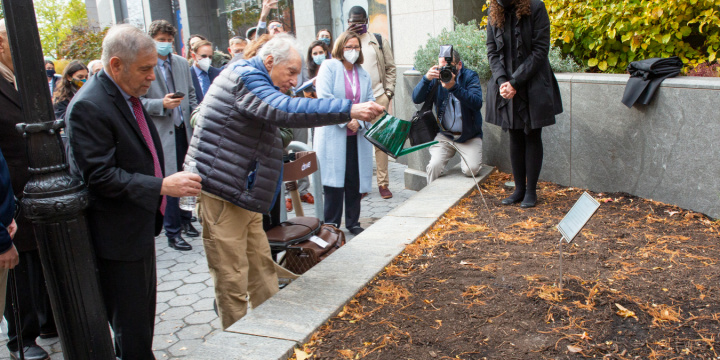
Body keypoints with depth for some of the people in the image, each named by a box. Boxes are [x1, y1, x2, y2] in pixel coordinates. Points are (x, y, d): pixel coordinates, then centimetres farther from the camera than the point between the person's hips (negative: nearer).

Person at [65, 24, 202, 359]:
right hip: (117, 235, -9)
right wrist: (162, 186, -27)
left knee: (144, 309, 22)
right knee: (131, 322, 3)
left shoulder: (128, 95, 8)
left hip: (140, 226, 10)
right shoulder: (88, 107, -22)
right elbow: (100, 176, -25)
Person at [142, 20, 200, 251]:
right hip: (163, 133, -5)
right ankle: (173, 233, 9)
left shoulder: (182, 63, 11)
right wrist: (162, 104, -22)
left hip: (185, 130, 5)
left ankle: (185, 221, 32)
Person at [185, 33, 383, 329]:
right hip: (222, 192, -10)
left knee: (262, 265, 15)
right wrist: (349, 110, -35)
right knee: (232, 277, -1)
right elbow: (287, 110, -32)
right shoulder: (244, 76, -16)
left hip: (245, 192, 10)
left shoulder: (252, 77, 19)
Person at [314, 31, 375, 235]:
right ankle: (331, 224, 9)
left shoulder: (363, 75, 16)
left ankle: (353, 222, 20)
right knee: (334, 180, -3)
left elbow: (370, 101, 9)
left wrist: (359, 122, -10)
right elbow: (324, 96, -11)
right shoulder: (329, 67, 0)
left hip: (357, 136, 5)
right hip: (333, 134, -4)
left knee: (355, 180, 7)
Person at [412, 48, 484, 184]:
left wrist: (454, 87, -34)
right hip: (444, 135, 1)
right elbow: (416, 99, -9)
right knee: (434, 166, -22)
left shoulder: (470, 76, -5)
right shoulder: (436, 77, 2)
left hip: (470, 136, -1)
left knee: (471, 169, -21)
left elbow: (477, 104, -23)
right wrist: (426, 79, -26)